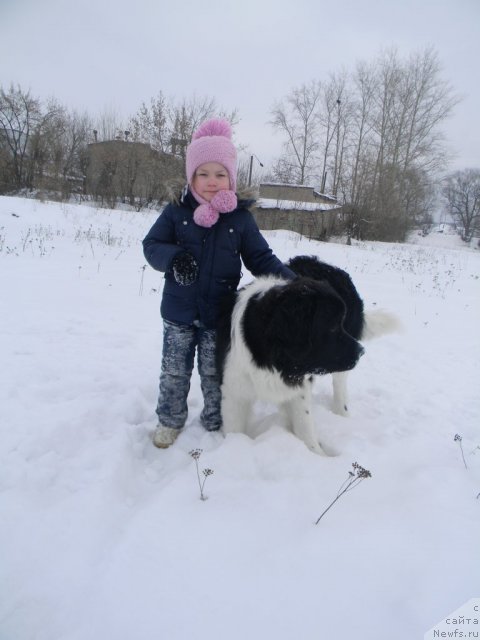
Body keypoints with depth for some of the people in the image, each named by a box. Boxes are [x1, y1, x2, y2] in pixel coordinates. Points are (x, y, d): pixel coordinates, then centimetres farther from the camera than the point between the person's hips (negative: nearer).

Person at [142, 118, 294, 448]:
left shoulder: (241, 218, -4)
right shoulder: (176, 212, -4)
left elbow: (261, 258, -3)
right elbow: (152, 245, -4)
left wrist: (289, 281, -17)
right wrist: (173, 258, -26)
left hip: (219, 315, 0)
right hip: (178, 312, 1)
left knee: (215, 374, 15)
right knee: (174, 371, 14)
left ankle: (216, 422, 35)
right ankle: (170, 420, 35)